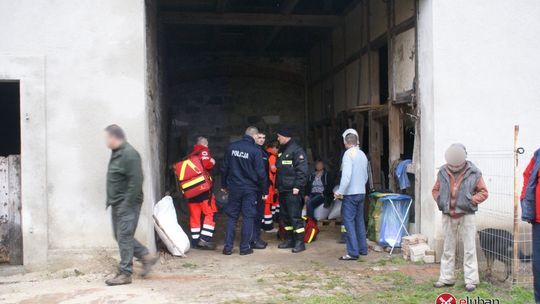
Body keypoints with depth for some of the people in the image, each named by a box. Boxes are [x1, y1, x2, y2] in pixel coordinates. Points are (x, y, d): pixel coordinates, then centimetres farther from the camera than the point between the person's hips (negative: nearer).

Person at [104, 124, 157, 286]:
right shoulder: (116, 153, 13)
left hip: (127, 204, -10)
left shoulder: (129, 154, -18)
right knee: (120, 235, 15)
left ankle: (125, 273, 4)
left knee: (124, 237, -4)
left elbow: (136, 181, -23)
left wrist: (126, 204, -22)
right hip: (117, 204, 10)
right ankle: (146, 257, 25)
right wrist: (111, 200, 14)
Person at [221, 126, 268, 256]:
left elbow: (224, 168, 7)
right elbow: (261, 173, -10)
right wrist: (264, 191, -1)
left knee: (232, 217, 10)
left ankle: (228, 247, 9)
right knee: (248, 217, 6)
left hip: (234, 188, 3)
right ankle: (244, 247, 7)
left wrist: (224, 185, 18)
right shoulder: (255, 150, -11)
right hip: (250, 189, -3)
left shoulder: (231, 147, 2)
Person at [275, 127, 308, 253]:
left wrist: (297, 186, -21)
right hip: (282, 190, 9)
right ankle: (289, 239, 21)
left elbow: (302, 170, -17)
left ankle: (299, 242, -3)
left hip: (292, 191, -9)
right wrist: (277, 185, 17)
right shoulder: (282, 151, 18)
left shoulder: (296, 150, -10)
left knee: (295, 216, -8)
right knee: (285, 216, 12)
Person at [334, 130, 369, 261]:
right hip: (362, 193, 8)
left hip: (350, 193, -8)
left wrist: (340, 191, -20)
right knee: (359, 221, 16)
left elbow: (346, 175, -22)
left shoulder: (348, 154, -12)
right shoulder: (363, 154, 12)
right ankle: (362, 249, 22)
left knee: (349, 222, -5)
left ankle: (353, 252, -8)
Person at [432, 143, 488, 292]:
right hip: (448, 216, 3)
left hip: (466, 215, -3)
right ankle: (446, 278, 21)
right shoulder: (443, 172, 3)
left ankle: (471, 280, 8)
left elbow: (483, 192, 0)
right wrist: (439, 200, -3)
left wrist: (472, 200, -14)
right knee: (448, 249, 12)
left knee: (469, 249, 0)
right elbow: (436, 190, 15)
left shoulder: (473, 173, -6)